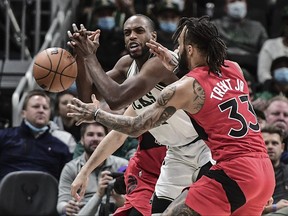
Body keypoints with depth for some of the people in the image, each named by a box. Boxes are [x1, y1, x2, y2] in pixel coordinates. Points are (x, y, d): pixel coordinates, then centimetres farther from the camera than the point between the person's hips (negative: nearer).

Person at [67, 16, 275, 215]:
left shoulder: (185, 87, -4)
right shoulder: (234, 69, 13)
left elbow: (136, 126, 3)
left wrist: (96, 114, 17)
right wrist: (173, 65, 31)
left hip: (233, 170, -8)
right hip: (265, 171, 8)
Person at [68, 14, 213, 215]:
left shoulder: (161, 62, -26)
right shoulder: (127, 64, 1)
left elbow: (116, 100, -35)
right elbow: (88, 97, 3)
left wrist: (90, 57, -26)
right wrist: (81, 57, -12)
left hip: (206, 147, -8)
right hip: (177, 153, 8)